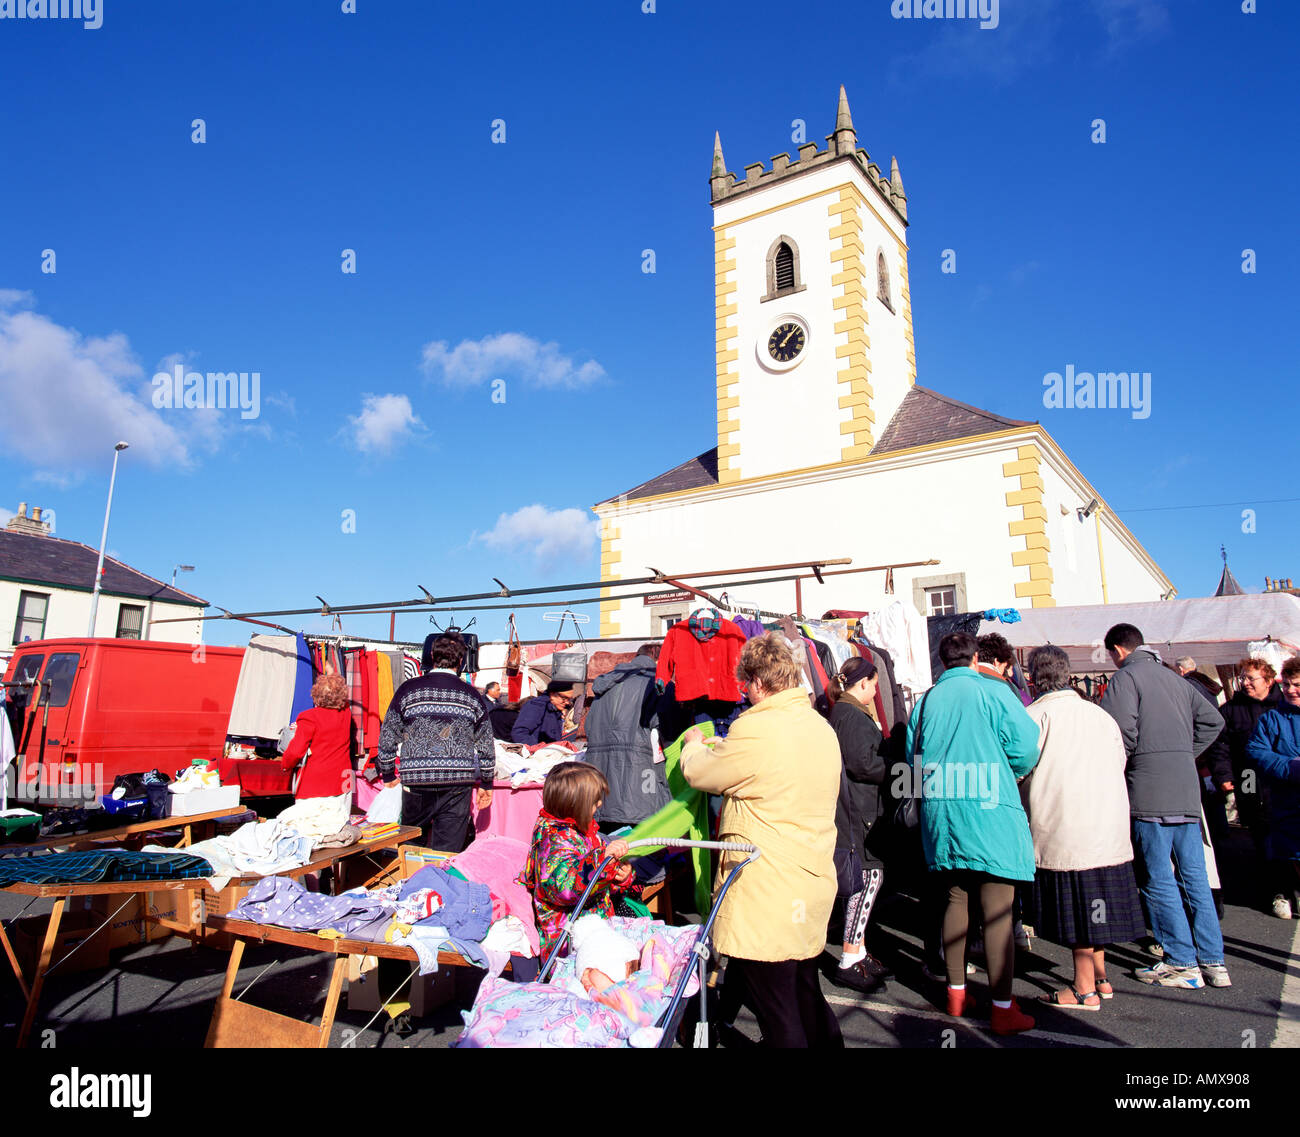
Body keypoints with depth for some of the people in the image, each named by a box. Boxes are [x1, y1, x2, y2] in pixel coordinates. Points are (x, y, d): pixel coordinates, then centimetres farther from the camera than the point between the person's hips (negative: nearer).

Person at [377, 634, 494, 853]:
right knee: (449, 850, 6)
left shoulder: (408, 689, 3)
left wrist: (388, 774, 18)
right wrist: (486, 784, 20)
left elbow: (388, 737, 5)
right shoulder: (472, 696, 6)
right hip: (458, 783, 1)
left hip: (416, 779, 0)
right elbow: (486, 746, 10)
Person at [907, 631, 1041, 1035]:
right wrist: (1006, 771, 10)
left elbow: (913, 755, 9)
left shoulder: (927, 699, 6)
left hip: (941, 821, 5)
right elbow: (1025, 747, -9)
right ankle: (1003, 1008, 8)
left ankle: (956, 992, 26)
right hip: (990, 818, -4)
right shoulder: (993, 692, -6)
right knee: (998, 910, 2)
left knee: (956, 900, 16)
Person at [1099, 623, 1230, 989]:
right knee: (1194, 876, 12)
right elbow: (1213, 720, 19)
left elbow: (1122, 734, -15)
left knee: (1158, 879, 0)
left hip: (1150, 792, -7)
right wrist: (1184, 754, 19)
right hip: (1187, 790, 7)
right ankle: (1213, 962, 16)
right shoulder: (1174, 677, 17)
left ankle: (1182, 963, 4)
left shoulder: (1125, 677, -6)